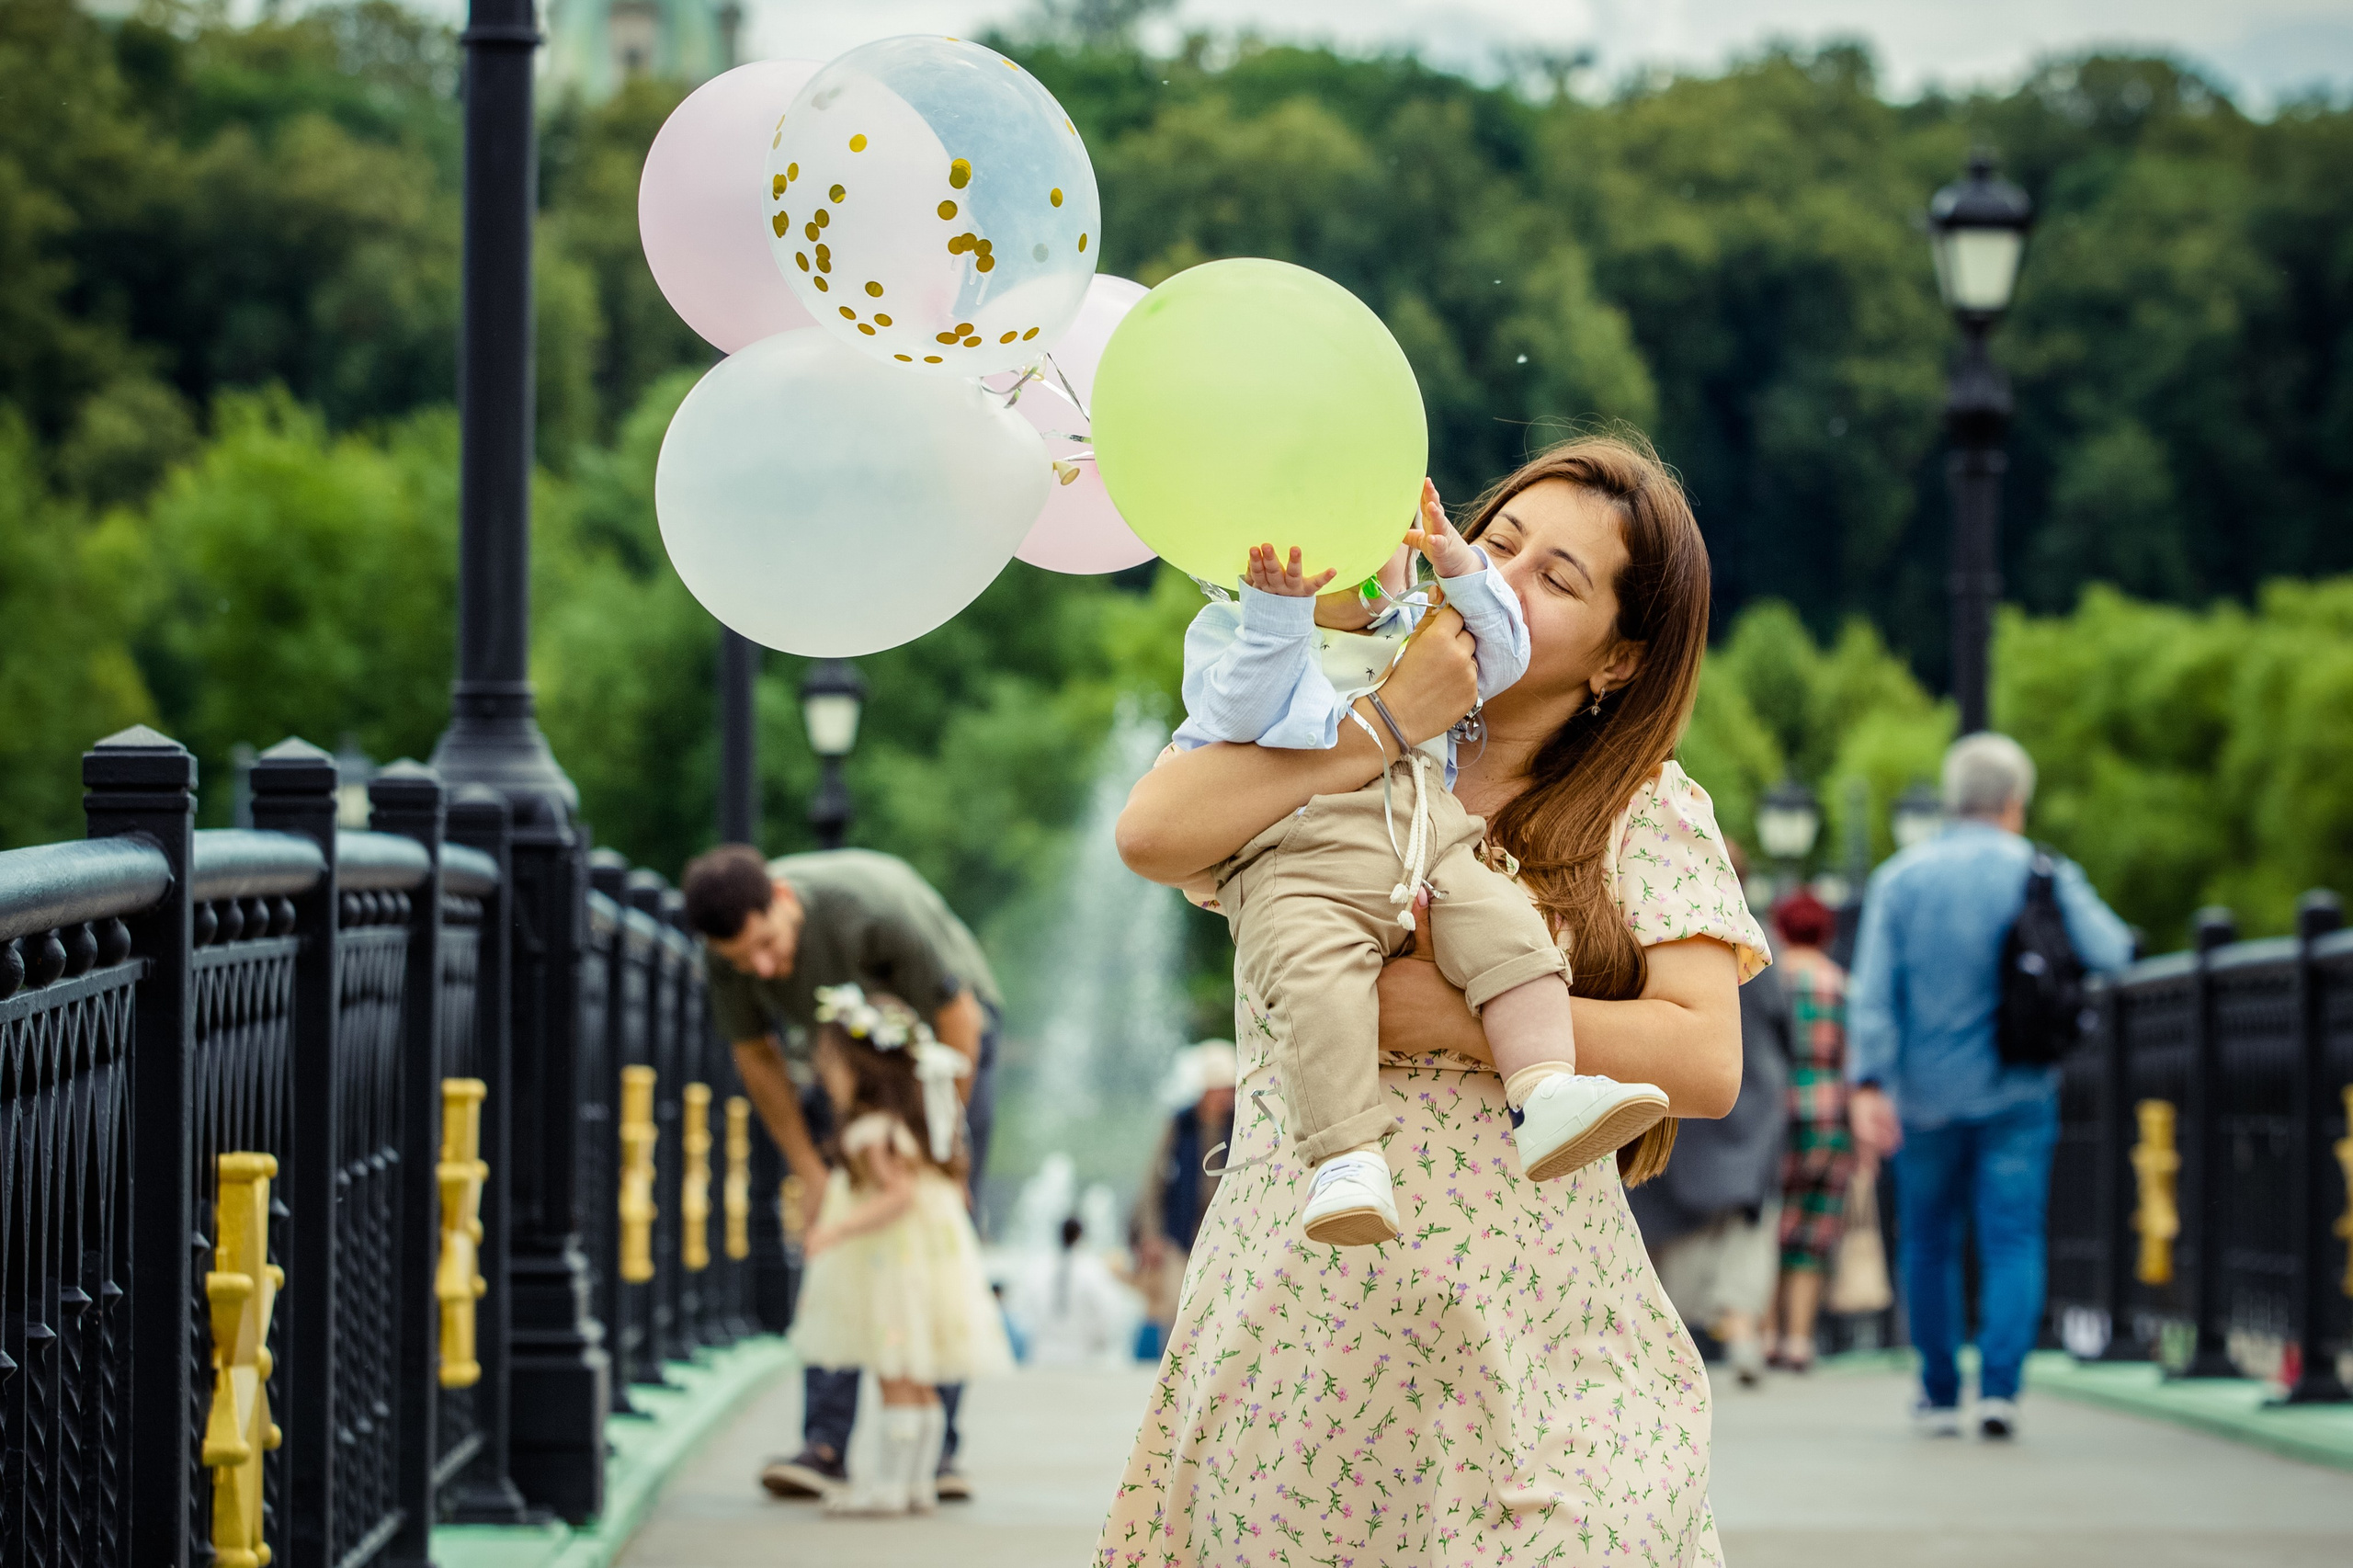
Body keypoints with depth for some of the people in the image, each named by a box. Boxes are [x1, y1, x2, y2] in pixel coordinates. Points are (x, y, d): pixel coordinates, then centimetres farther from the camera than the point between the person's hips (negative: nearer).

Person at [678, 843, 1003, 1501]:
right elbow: (755, 1057, -5)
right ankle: (826, 1446, -12)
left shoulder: (875, 904, -39)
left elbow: (959, 1018, -25)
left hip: (947, 1031, -3)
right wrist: (811, 1173, -6)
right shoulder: (728, 951, -24)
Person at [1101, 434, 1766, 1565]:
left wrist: (1459, 1019, -14)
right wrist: (1385, 726, -14)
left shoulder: (1647, 814, 6)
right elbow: (1150, 835, -14)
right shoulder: (1317, 763, 7)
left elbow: (1706, 1063, -8)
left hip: (1525, 1334, 0)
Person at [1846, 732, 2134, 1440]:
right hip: (2017, 1092, -1)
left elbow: (1873, 991, -8)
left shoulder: (1899, 879, 0)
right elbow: (2109, 954, -8)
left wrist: (1867, 1084, -12)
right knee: (2013, 1241, -1)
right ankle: (1999, 1387, -16)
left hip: (1926, 1095, 1)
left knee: (1928, 1243, 14)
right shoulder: (2043, 875, -2)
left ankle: (1939, 1394, 20)